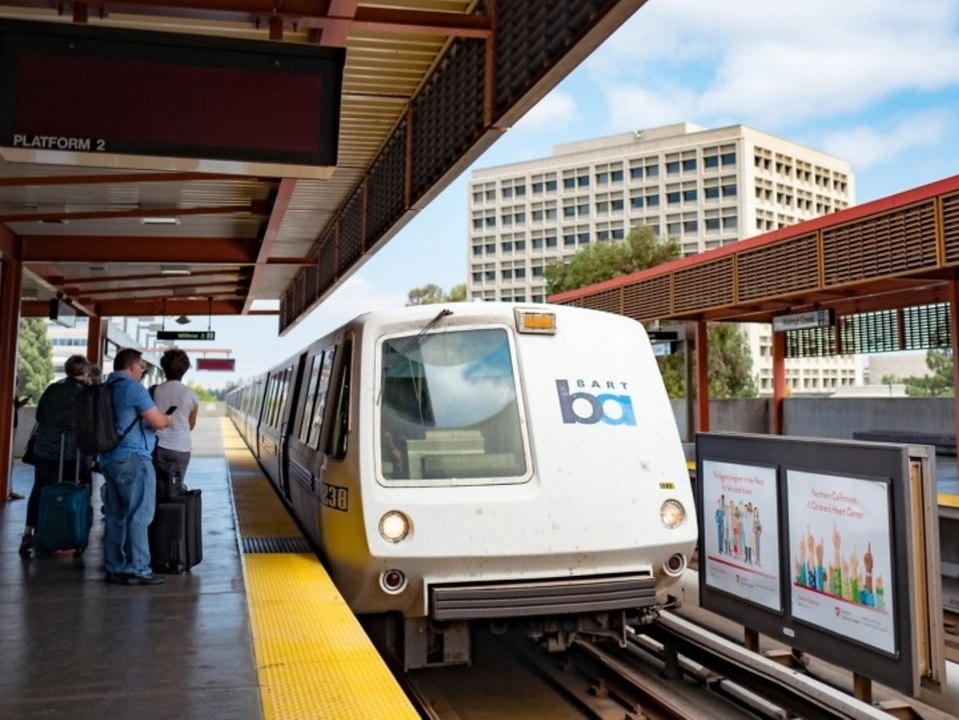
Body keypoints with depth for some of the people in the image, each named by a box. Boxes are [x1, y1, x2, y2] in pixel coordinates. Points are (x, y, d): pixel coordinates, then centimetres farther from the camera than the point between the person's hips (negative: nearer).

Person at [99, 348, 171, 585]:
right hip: (133, 459, -9)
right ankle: (137, 569, -5)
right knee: (139, 515, -5)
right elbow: (158, 422, -12)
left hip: (108, 459, 9)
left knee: (115, 515, 9)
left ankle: (115, 568, 12)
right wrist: (167, 419, 10)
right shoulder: (133, 388, -10)